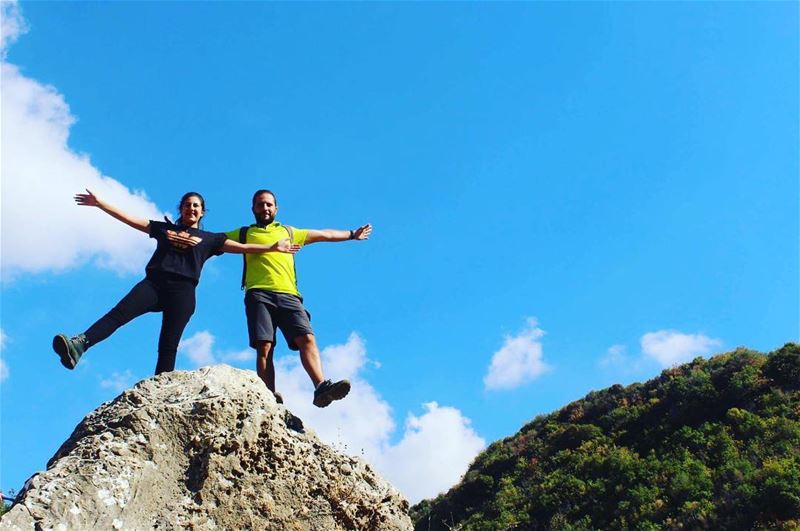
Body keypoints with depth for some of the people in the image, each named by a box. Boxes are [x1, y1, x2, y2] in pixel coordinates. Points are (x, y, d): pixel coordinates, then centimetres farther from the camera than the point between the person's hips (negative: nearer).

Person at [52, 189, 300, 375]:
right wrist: (99, 203, 22)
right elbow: (129, 219, 24)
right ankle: (78, 346, -42)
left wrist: (273, 247, 7)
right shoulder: (164, 228, 24)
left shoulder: (210, 238, 20)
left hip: (182, 290, -1)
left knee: (168, 346, -8)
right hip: (154, 282, 1)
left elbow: (242, 247, 15)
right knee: (118, 313, -23)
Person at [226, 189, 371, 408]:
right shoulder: (244, 233, 25)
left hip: (288, 295, 2)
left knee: (307, 338, -20)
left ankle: (321, 387, -34)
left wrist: (352, 234, 44)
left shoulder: (288, 232, 31)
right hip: (259, 294, -2)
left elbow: (324, 235, 39)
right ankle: (270, 397, -28)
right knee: (264, 347, -18)